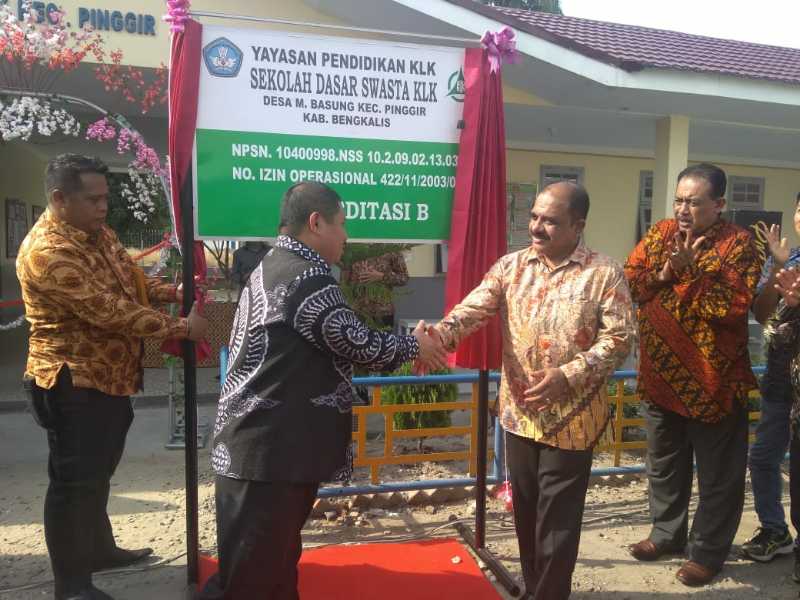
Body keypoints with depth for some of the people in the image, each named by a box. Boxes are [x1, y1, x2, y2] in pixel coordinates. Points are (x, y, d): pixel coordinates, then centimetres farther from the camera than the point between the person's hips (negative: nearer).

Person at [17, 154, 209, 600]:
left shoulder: (99, 233, 8)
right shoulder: (47, 250, -23)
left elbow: (131, 279, 18)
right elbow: (106, 310, -29)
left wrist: (172, 291, -2)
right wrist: (179, 327, -24)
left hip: (110, 377, 10)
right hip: (73, 384, -10)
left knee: (99, 472, 22)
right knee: (75, 480, 1)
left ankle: (99, 549, 40)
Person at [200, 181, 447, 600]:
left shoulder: (271, 270, 14)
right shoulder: (307, 279, -19)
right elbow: (358, 344, -14)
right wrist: (414, 346, 4)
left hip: (261, 444, 10)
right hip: (269, 451, -10)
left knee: (275, 562, 21)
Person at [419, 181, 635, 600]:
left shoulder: (603, 274, -9)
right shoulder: (511, 266, 0)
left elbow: (620, 339, -11)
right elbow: (473, 309, -10)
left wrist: (568, 375, -22)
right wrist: (439, 335, -30)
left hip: (571, 418, -4)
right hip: (519, 412, 4)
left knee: (557, 520, 8)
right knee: (525, 511, 19)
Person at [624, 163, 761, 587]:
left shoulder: (739, 243, -10)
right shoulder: (660, 233, 5)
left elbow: (733, 306, -21)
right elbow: (628, 281, -3)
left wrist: (691, 270, -25)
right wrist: (664, 273, -19)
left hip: (712, 379, -4)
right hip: (660, 374, 5)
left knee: (718, 473, 10)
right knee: (664, 463, 19)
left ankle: (708, 551, 27)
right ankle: (667, 532, 38)